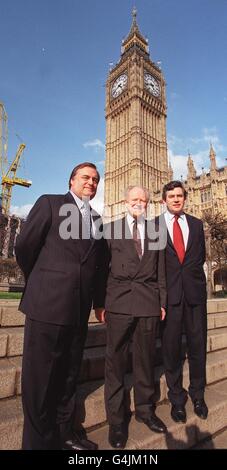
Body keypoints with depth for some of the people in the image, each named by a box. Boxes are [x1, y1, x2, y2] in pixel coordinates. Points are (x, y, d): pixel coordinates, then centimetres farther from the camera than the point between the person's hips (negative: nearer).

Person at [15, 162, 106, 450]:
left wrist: (99, 300, 13)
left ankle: (63, 434, 39)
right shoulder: (49, 203, 0)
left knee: (68, 377, 19)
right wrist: (40, 285, 8)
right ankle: (39, 441, 28)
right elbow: (24, 247, -1)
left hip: (79, 310, 6)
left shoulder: (96, 219, 15)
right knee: (40, 380, 8)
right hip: (48, 305, -5)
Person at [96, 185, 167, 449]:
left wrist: (162, 302, 8)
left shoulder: (156, 232, 13)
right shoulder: (110, 229, 7)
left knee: (145, 358, 13)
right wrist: (100, 303, -1)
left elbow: (161, 270, 12)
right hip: (119, 301, -2)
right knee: (116, 359, 5)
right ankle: (116, 418, 24)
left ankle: (145, 410, 34)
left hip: (149, 302, 2)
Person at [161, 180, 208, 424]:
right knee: (171, 346, 6)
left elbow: (200, 255, 15)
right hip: (169, 291, -2)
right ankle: (177, 398, 25)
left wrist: (189, 272, 4)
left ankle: (197, 395, 31)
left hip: (195, 290, 3)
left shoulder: (196, 224, 12)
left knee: (197, 344, 10)